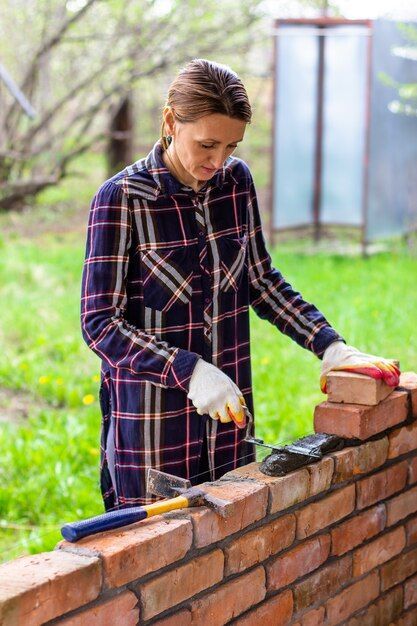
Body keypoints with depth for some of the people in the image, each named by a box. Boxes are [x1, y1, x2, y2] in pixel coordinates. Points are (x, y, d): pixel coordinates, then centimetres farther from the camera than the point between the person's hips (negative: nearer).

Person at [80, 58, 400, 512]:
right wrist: (190, 373, -26)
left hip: (227, 410, 5)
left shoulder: (237, 180, 2)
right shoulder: (121, 197, -14)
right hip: (151, 414, -5)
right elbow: (100, 322, -16)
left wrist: (330, 347, 0)